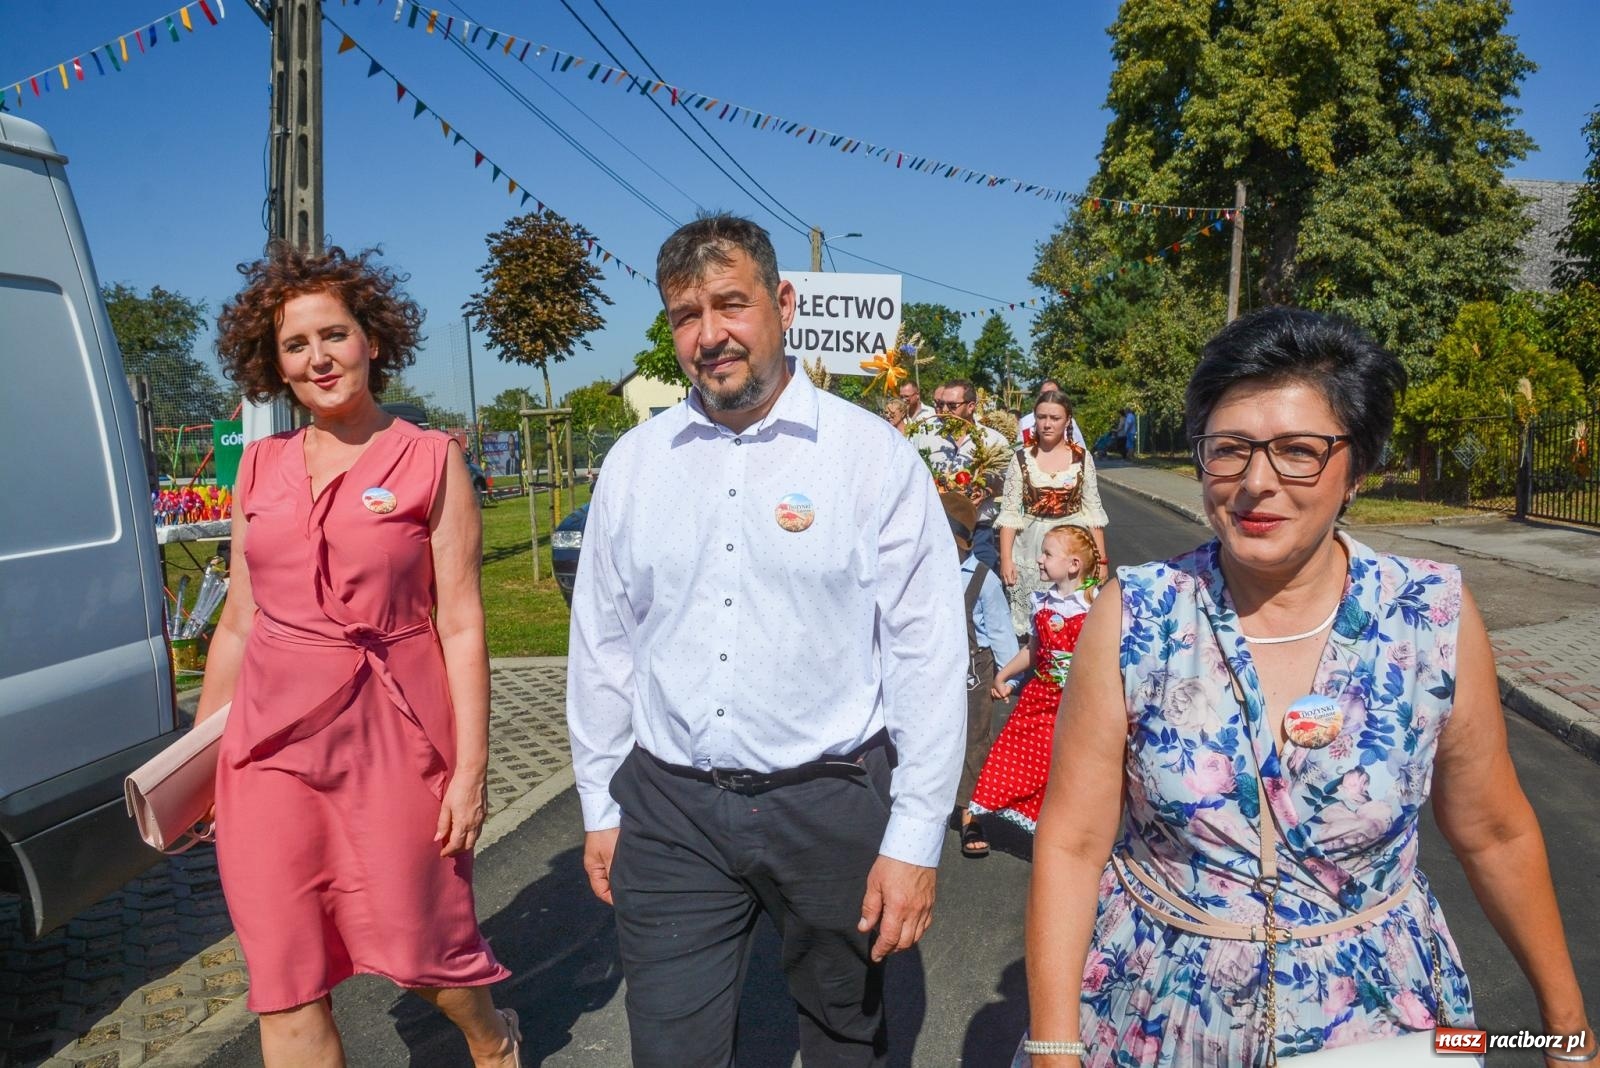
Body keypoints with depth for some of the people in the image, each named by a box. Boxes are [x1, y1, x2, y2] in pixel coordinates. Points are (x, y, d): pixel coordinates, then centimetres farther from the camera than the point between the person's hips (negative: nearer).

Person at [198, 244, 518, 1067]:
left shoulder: (430, 461, -5)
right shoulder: (262, 465, 8)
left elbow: (461, 626, -7)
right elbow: (239, 620, 13)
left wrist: (470, 768, -9)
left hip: (390, 742, -4)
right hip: (270, 744, 4)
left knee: (414, 944, 9)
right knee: (285, 989, 8)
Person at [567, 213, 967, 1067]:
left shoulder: (872, 454, -8)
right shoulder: (635, 461, 3)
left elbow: (929, 655, -8)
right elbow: (601, 644, 9)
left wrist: (915, 837, -9)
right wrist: (601, 805, 11)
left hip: (830, 802, -2)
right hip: (668, 807, 2)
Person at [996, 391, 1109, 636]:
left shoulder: (1082, 458, 1)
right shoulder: (1021, 459, 0)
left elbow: (1093, 511, 3)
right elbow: (1009, 513, -1)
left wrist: (1102, 558, 0)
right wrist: (1005, 558, -8)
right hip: (1031, 550, 0)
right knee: (1033, 623, 4)